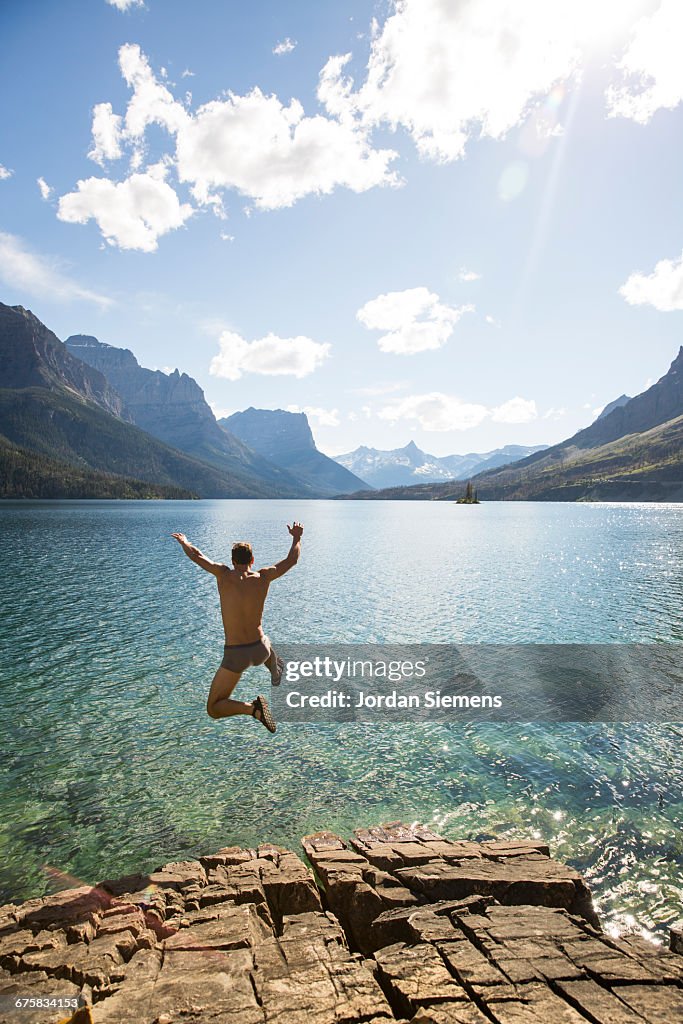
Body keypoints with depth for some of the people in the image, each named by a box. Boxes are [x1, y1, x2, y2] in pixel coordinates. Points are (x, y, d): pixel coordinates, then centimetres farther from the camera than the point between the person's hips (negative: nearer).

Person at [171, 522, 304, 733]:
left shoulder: (224, 574, -13)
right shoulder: (263, 577, -8)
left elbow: (195, 555, 1)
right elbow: (292, 560, 6)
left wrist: (183, 541, 22)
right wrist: (297, 537, 24)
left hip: (235, 655, -4)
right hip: (260, 650, 4)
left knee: (213, 710, 7)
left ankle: (253, 708, -18)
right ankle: (275, 673, 71)